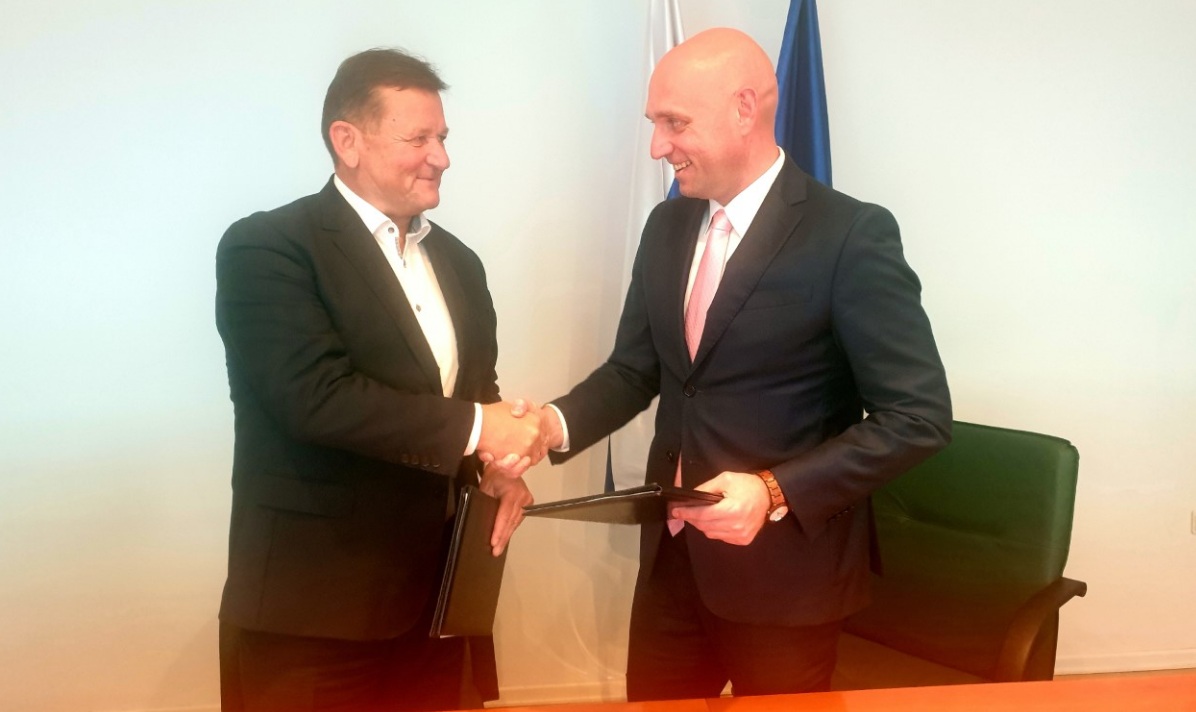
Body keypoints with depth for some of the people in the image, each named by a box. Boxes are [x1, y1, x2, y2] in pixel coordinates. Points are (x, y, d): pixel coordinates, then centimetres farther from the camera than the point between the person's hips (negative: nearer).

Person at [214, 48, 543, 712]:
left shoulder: (456, 259, 14)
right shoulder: (267, 246, -10)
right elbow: (317, 395, -22)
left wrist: (498, 468, -3)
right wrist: (475, 429, -17)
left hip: (440, 594, 6)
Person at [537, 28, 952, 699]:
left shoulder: (852, 235, -16)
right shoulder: (667, 226, 6)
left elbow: (919, 415, -17)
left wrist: (777, 493, -24)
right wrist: (559, 422, -8)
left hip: (785, 567, -6)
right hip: (671, 556, 6)